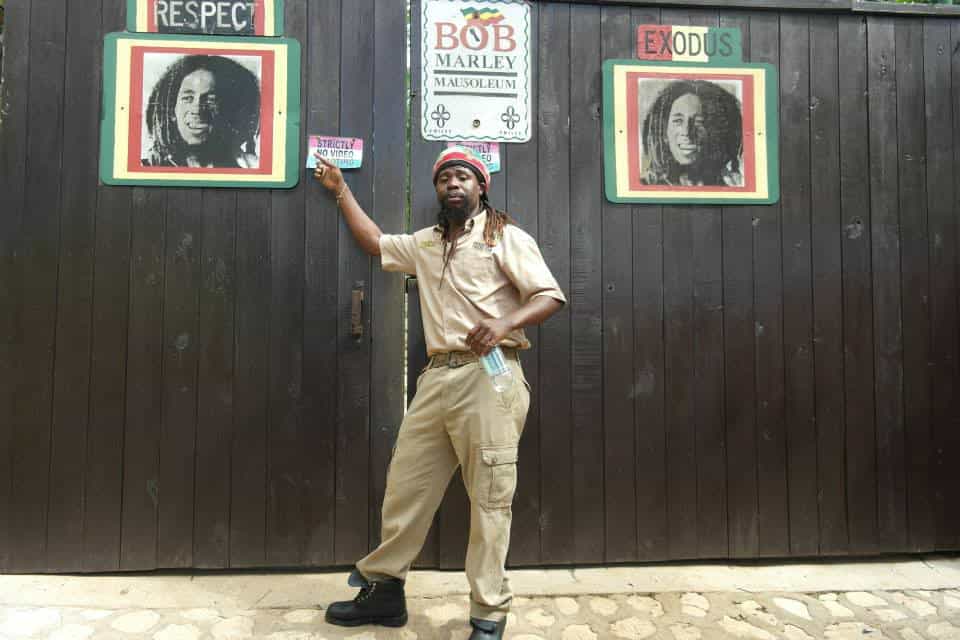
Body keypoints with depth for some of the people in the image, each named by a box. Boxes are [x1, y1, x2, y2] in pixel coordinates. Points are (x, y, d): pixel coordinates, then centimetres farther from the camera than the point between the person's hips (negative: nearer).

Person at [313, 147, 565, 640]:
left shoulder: (505, 237, 3)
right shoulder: (425, 244, 21)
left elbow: (550, 296, -5)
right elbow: (374, 242, 36)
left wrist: (504, 324, -24)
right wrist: (341, 190, 38)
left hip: (488, 377, -6)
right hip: (437, 378, 6)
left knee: (489, 498, -1)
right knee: (405, 487, 11)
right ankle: (384, 589, 27)